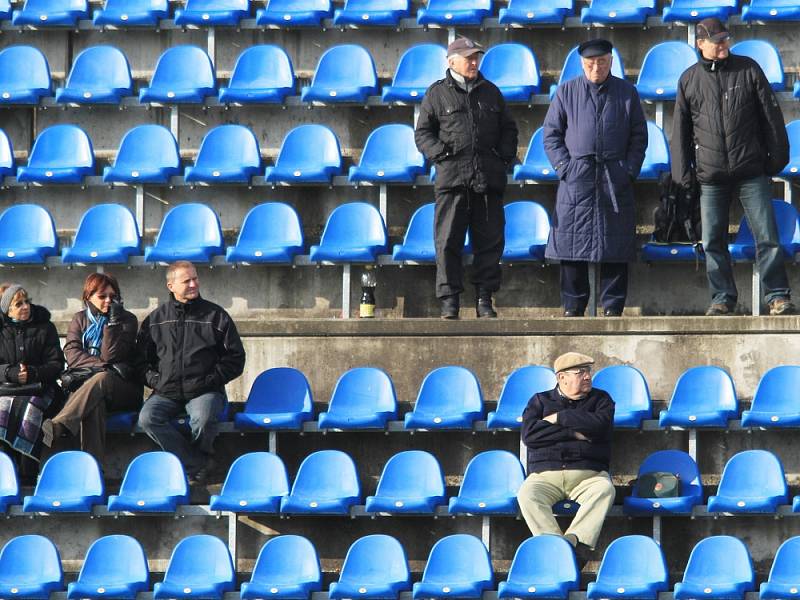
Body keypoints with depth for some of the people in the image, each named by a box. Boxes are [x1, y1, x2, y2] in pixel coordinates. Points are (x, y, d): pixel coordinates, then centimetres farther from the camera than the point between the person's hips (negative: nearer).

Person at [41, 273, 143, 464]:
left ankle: (59, 425, -59)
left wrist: (112, 321, -9)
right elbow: (72, 354, 0)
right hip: (84, 382, 1)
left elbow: (110, 355, -5)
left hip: (123, 388, -1)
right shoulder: (80, 319, 16)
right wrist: (104, 365, -12)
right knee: (94, 403, -37)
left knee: (101, 379, -38)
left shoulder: (127, 320, 9)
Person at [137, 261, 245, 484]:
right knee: (147, 419, -28)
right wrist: (153, 379, 2)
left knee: (202, 419, -35)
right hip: (166, 393, 3)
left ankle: (200, 455, 1)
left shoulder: (215, 315, 7)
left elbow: (235, 357, 8)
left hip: (204, 391, -2)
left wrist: (212, 379, -4)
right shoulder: (155, 319, 13)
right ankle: (199, 465, -22)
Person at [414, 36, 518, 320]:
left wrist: (505, 157, 7)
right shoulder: (437, 94, 7)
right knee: (448, 241, -6)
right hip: (452, 177, -3)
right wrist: (441, 154, -10)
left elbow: (508, 128, 22)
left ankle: (484, 300, 8)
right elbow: (422, 133, 6)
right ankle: (449, 301, -3)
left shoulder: (490, 92, 17)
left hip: (488, 179, 3)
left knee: (490, 240, 2)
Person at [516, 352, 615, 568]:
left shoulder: (600, 399, 17)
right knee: (527, 494, -32)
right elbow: (529, 435, -2)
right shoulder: (540, 400, 17)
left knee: (604, 489, -34)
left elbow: (601, 424, -7)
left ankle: (575, 539, -47)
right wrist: (573, 433, -5)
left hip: (589, 475, 0)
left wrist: (559, 418, -1)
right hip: (546, 475, 0)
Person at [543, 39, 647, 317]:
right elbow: (551, 134, 8)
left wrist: (630, 169, -1)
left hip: (616, 179, 0)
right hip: (576, 178, 0)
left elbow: (639, 136, 11)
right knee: (573, 242, -3)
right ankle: (573, 307, 2)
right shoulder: (566, 92, 8)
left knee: (615, 247, -1)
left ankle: (613, 306, 4)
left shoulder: (626, 93, 10)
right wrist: (565, 167, -4)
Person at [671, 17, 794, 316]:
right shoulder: (689, 80, 6)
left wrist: (777, 157, 3)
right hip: (711, 176, 2)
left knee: (767, 235, -4)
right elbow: (680, 129, 11)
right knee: (713, 242, 3)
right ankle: (722, 297, 12)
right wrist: (683, 171, 6)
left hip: (751, 171, -2)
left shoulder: (748, 69, 3)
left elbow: (771, 114, 6)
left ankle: (777, 296, 1)